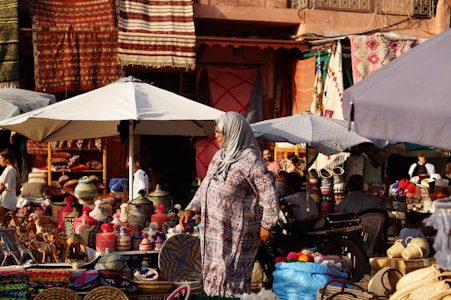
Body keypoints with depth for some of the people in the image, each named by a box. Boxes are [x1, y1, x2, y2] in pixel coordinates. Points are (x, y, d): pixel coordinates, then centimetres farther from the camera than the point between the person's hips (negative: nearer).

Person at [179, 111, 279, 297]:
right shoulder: (220, 155, 9)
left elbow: (269, 192, -17)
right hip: (215, 228, 8)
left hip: (237, 231, -8)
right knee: (213, 273, 15)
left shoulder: (250, 160, -17)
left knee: (231, 275, -1)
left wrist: (266, 225, -14)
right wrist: (191, 209, 12)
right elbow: (206, 185, 19)